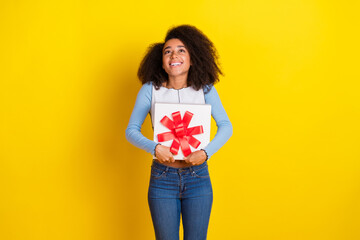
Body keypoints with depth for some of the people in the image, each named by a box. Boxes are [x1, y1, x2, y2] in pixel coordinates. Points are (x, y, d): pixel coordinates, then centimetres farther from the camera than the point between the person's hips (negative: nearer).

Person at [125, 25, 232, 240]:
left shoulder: (205, 89, 0)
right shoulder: (150, 90, -3)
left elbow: (226, 126, -3)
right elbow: (131, 130, -3)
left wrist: (206, 153, -19)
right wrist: (155, 148, -21)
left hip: (198, 178, 1)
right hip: (162, 179, -1)